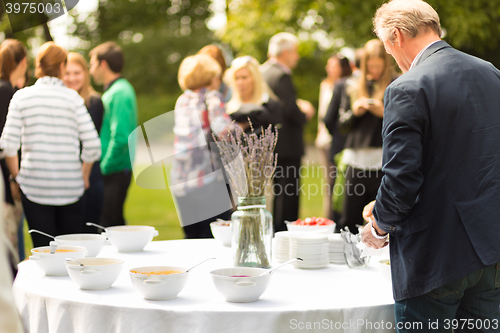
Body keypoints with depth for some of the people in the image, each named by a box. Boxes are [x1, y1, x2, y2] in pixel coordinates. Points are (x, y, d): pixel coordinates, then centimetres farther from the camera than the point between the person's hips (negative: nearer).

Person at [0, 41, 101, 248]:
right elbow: (92, 145, -6)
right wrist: (84, 176, 10)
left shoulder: (21, 96, 1)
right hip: (70, 187, 0)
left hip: (34, 187, 1)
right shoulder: (72, 97, -2)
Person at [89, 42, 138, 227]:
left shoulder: (119, 93, -15)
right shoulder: (113, 90, 16)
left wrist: (105, 167, -16)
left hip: (114, 172, -10)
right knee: (116, 224, 14)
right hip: (113, 171, 10)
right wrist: (103, 166, 15)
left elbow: (120, 138, -23)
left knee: (109, 225, -7)